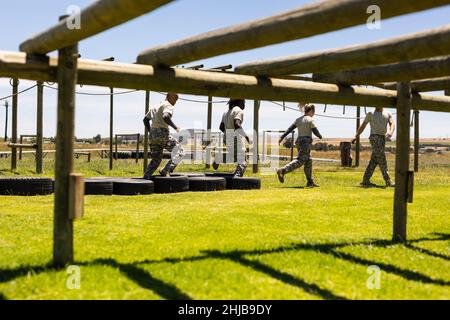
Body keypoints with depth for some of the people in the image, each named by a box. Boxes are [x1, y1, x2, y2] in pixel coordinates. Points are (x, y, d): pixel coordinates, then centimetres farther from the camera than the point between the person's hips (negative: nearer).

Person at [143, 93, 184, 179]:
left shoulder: (156, 106, 25)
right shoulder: (168, 106, -3)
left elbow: (146, 119, 26)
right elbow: (165, 117, -23)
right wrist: (175, 127, -13)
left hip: (152, 135, 9)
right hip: (162, 133, -9)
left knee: (156, 159, 17)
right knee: (179, 151, -3)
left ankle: (145, 178, 11)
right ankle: (166, 171, -18)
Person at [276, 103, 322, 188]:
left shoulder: (298, 119, 13)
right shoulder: (310, 120, -7)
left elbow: (289, 129, 7)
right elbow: (315, 131, -9)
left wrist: (282, 137, 5)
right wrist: (320, 136, 12)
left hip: (299, 141, 9)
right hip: (306, 142, -9)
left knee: (308, 161, 14)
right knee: (300, 161, -15)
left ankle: (310, 182, 16)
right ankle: (282, 171, -31)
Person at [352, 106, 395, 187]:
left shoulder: (388, 114, 12)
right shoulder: (371, 114, 5)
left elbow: (392, 124, -2)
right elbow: (363, 126, 9)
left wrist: (390, 133, -23)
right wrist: (356, 136, 4)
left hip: (383, 138, 5)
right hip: (375, 137, -5)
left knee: (374, 161, 5)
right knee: (381, 158, -11)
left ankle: (366, 180, 9)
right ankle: (388, 181, -11)